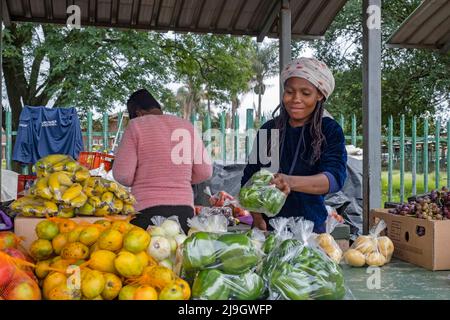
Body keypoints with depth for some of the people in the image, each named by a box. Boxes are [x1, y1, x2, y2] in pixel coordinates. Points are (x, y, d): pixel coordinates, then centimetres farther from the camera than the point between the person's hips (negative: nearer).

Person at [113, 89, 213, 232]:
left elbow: (122, 175, -6)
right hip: (184, 209, 4)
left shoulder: (136, 125, -1)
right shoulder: (188, 126, 11)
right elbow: (204, 172, 11)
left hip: (148, 211, -4)